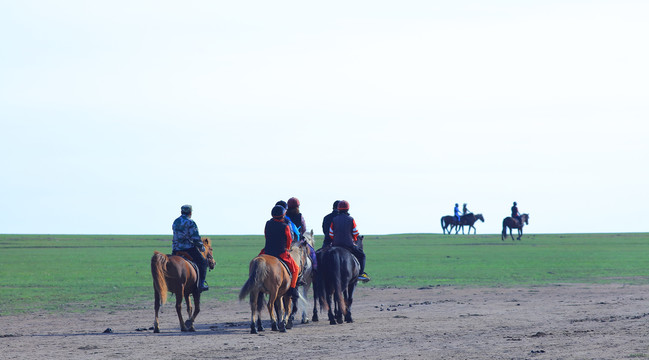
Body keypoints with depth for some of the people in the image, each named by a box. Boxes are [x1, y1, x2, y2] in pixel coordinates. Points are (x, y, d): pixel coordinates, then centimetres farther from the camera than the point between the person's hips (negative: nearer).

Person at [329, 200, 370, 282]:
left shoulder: (334, 220, 3)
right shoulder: (351, 220, -2)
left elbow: (331, 234, 6)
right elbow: (355, 234, 2)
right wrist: (354, 240, 22)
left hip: (336, 245, 2)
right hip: (349, 245, -2)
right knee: (361, 255, 15)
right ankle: (361, 273, 3)